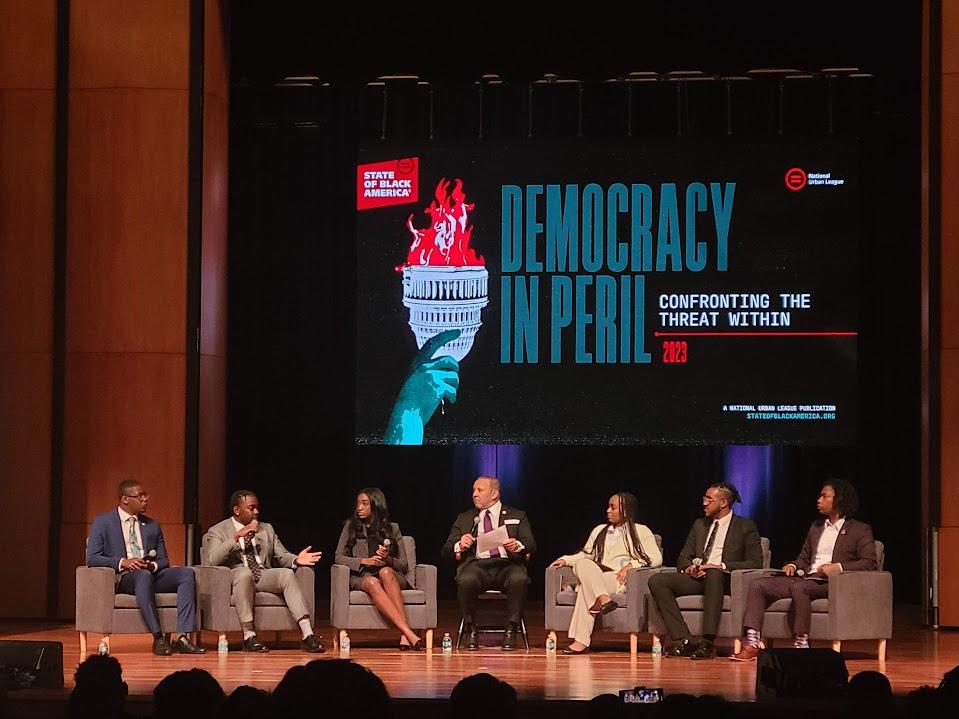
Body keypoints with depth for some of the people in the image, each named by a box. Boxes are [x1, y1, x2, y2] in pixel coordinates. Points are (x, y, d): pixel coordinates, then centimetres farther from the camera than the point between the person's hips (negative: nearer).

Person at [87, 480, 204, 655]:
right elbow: (92, 558, -4)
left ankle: (182, 638, -31)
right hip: (122, 577, -5)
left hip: (152, 575, 5)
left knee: (187, 573, -22)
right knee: (143, 575, -39)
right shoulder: (102, 522, 5)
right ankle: (158, 638, -41)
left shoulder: (152, 525, 19)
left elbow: (163, 560, 18)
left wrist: (153, 565, -8)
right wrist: (122, 562, -19)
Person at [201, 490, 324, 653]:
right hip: (234, 578, -4)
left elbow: (282, 556, 15)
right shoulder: (218, 531, 6)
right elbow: (212, 560, -12)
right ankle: (249, 636, -36)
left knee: (287, 573, -26)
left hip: (264, 577, 4)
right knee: (244, 572, -38)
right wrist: (237, 536, -18)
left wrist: (296, 560, -9)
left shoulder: (267, 529, 22)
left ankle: (308, 636, -36)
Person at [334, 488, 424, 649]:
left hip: (390, 575, 1)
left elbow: (404, 565, 12)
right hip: (361, 577, -1)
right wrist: (365, 561, -10)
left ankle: (404, 636, -49)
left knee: (386, 572, -37)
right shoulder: (350, 526, 15)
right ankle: (408, 633, -52)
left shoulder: (392, 528, 16)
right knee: (372, 583, -38)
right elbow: (339, 558, 5)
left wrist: (388, 560, -10)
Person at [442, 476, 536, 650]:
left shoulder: (517, 516, 20)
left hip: (507, 565, -1)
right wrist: (459, 546, -7)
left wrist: (518, 545, -17)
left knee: (519, 579, -36)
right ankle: (470, 630, -18)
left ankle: (511, 630, -22)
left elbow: (531, 545, 7)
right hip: (477, 565, 1)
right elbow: (446, 550, 16)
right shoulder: (464, 519, 23)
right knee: (466, 580, -35)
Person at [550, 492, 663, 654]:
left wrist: (632, 564, -12)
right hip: (595, 578, 4)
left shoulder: (641, 532, 13)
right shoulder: (599, 531, 29)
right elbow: (586, 555, 24)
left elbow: (656, 558, 2)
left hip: (622, 580, -4)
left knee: (586, 587, -32)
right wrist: (566, 559, 6)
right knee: (581, 564, -32)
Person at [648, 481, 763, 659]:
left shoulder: (746, 527, 6)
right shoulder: (699, 525, 23)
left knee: (714, 574, -42)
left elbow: (755, 563, -4)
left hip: (723, 579, -5)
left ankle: (708, 643, -47)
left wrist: (722, 566, -18)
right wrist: (688, 568, -5)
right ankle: (683, 641, -29)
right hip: (696, 577, 5)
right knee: (657, 581, -20)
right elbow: (683, 557, 21)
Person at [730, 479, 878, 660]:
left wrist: (838, 567, -17)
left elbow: (870, 563, -6)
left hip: (832, 584, -7)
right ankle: (751, 643, -24)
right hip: (806, 578, 7)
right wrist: (793, 565, 7)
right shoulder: (816, 527, 26)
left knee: (798, 587, -38)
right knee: (758, 585, -12)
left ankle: (801, 644, -33)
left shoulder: (860, 530, 4)